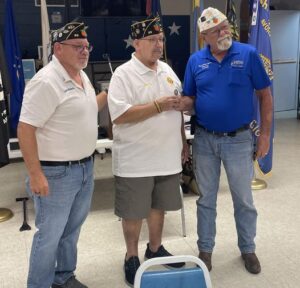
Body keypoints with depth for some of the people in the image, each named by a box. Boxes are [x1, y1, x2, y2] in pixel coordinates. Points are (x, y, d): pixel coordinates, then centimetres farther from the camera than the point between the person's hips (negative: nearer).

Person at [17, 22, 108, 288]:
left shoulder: (82, 76, 8)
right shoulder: (46, 82, -20)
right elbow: (25, 129, -21)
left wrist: (109, 93, 12)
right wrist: (35, 174, -23)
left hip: (85, 167, 9)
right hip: (56, 173, -9)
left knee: (72, 229, 21)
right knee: (50, 235, 4)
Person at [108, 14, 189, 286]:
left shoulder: (167, 70, 10)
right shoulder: (123, 74, -12)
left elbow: (177, 108, 16)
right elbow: (119, 116, -22)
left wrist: (183, 141, 13)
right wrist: (158, 105, -21)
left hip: (167, 157, 6)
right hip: (136, 160, -6)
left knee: (159, 205, 19)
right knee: (133, 212, 8)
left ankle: (155, 248, 38)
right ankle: (132, 257, 27)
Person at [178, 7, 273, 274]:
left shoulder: (249, 54, -7)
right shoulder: (195, 61, 0)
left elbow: (265, 95, -3)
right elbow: (190, 98, 5)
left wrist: (265, 134, -6)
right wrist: (178, 105, -19)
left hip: (239, 139, -2)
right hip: (204, 139, 2)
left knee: (244, 199, 12)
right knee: (206, 198, 13)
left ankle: (248, 249, 33)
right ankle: (205, 249, 31)